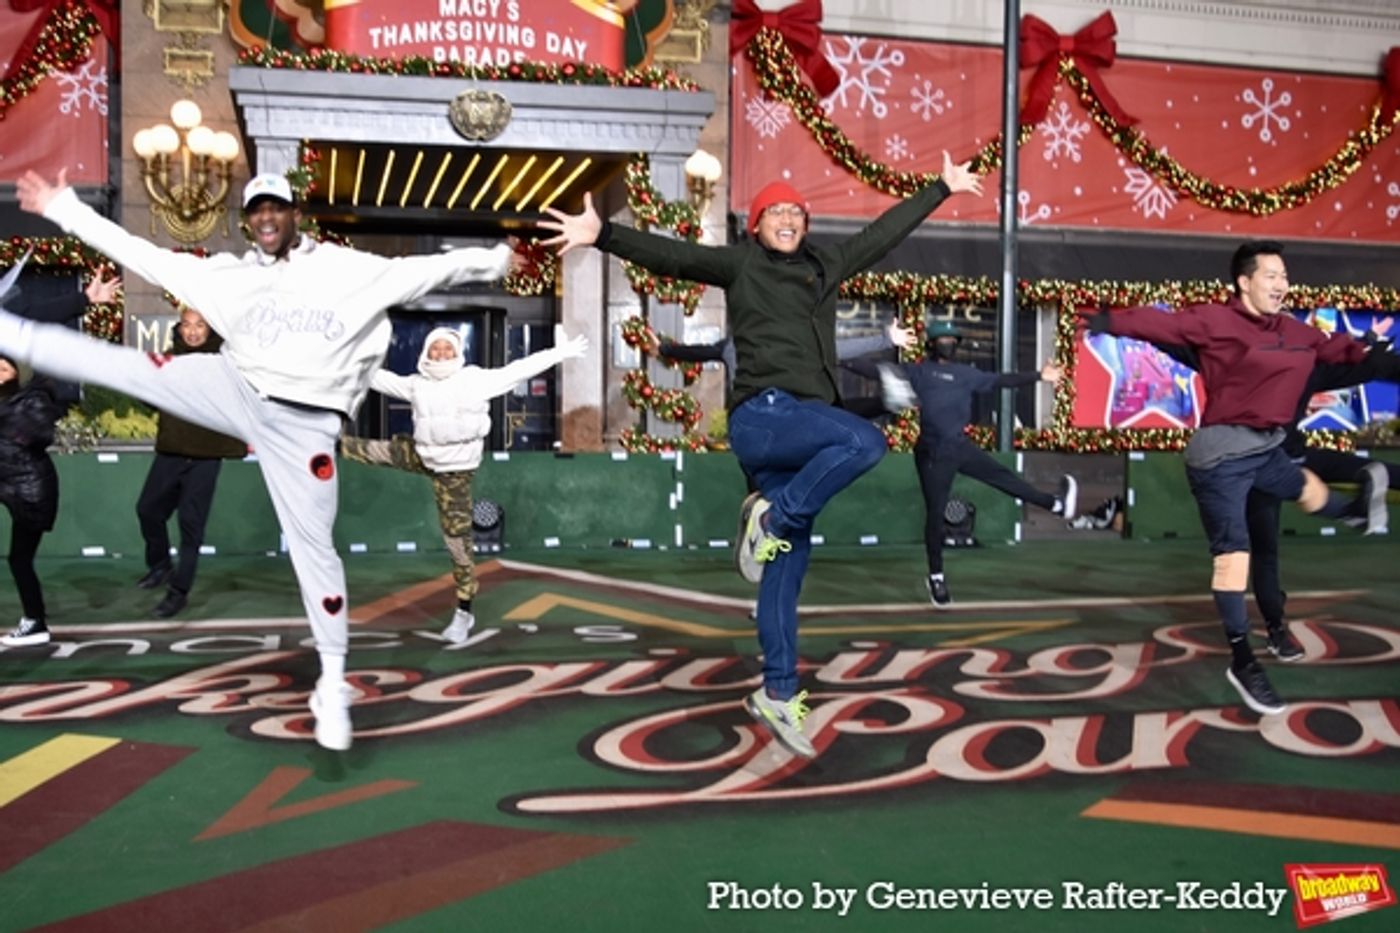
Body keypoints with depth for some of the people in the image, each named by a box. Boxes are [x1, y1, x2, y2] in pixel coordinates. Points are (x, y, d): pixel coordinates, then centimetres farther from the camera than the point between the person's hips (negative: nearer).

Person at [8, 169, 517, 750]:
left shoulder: (348, 269, -2)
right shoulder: (226, 274, 7)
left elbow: (423, 271, -8)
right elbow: (141, 255, 10)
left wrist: (493, 260, -18)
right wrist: (64, 208, 10)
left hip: (303, 424, -3)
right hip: (236, 392, 3)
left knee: (312, 546, -1)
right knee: (123, 366, -11)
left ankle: (332, 685, 9)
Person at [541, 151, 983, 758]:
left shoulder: (825, 266, 21)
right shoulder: (739, 264, 6)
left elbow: (884, 232, 32)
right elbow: (670, 254, -6)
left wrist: (942, 189, 40)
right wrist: (604, 235, -20)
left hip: (802, 426, 6)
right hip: (762, 415, -6)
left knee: (788, 562, 4)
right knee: (865, 441, -29)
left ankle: (777, 694, 7)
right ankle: (771, 516, -12)